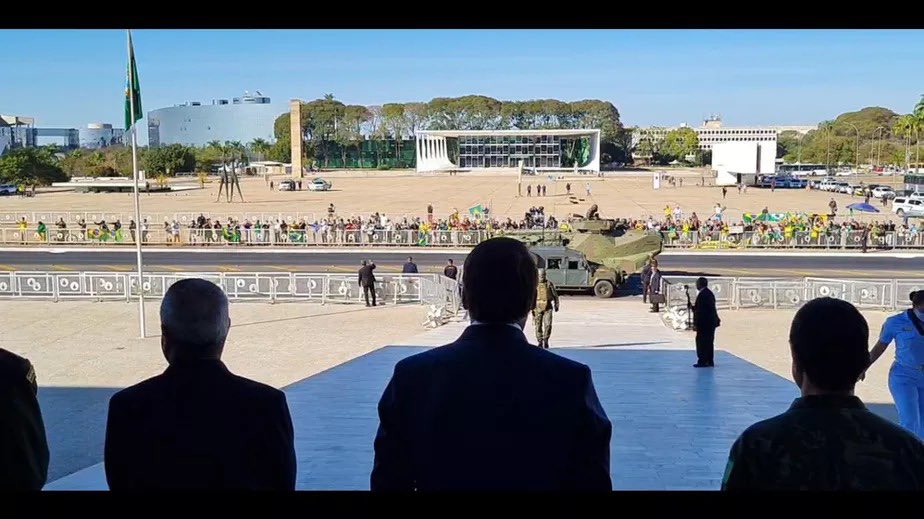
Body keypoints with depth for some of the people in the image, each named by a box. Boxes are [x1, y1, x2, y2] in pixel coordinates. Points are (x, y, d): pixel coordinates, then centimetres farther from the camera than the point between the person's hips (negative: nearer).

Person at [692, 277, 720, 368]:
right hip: (711, 322, 10)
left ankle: (702, 361, -3)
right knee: (709, 342, 13)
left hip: (704, 323, -10)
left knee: (701, 342, -4)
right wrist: (694, 307, 15)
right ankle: (709, 361, 17)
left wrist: (695, 324, -17)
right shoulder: (710, 293, 14)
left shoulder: (702, 295, -17)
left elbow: (699, 311, -20)